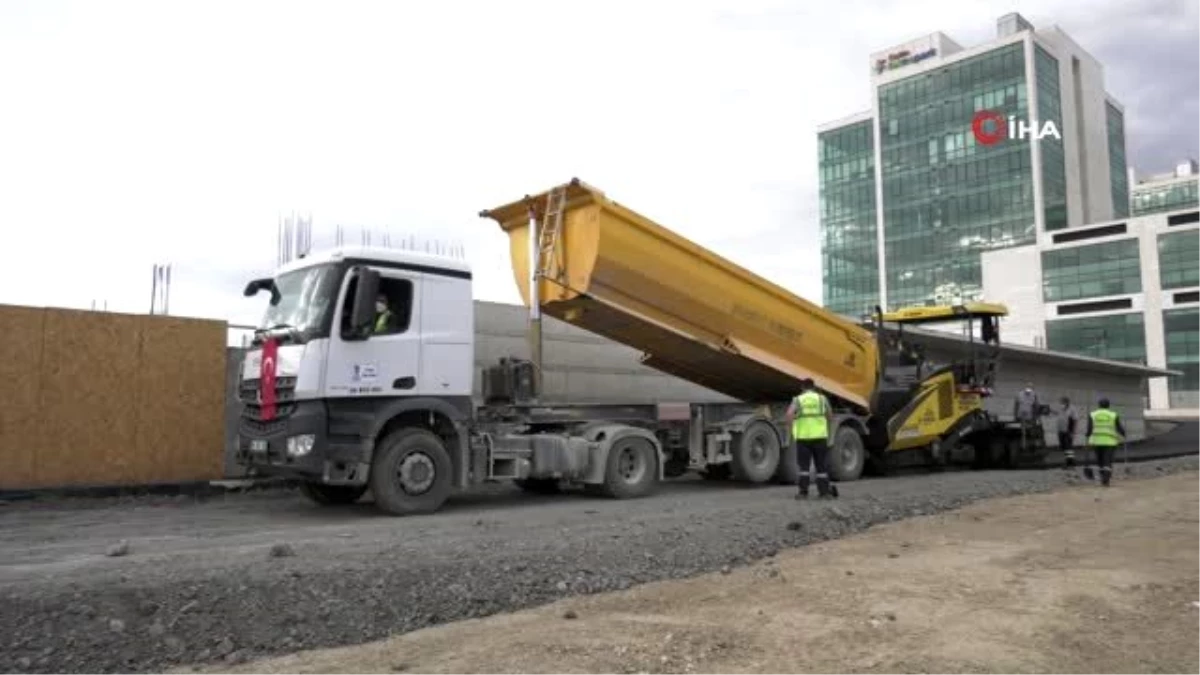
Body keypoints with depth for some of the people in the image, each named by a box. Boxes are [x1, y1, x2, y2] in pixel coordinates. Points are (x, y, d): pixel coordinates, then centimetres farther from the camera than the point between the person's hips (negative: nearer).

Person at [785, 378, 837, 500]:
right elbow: (830, 416, 9)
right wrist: (828, 430, 23)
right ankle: (824, 491, 13)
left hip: (803, 437, -1)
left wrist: (792, 430, -5)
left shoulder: (798, 400, 4)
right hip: (820, 436, 1)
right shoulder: (822, 398, 8)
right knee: (821, 466, 10)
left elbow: (789, 414, -14)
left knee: (804, 466, 5)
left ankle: (803, 492, 0)